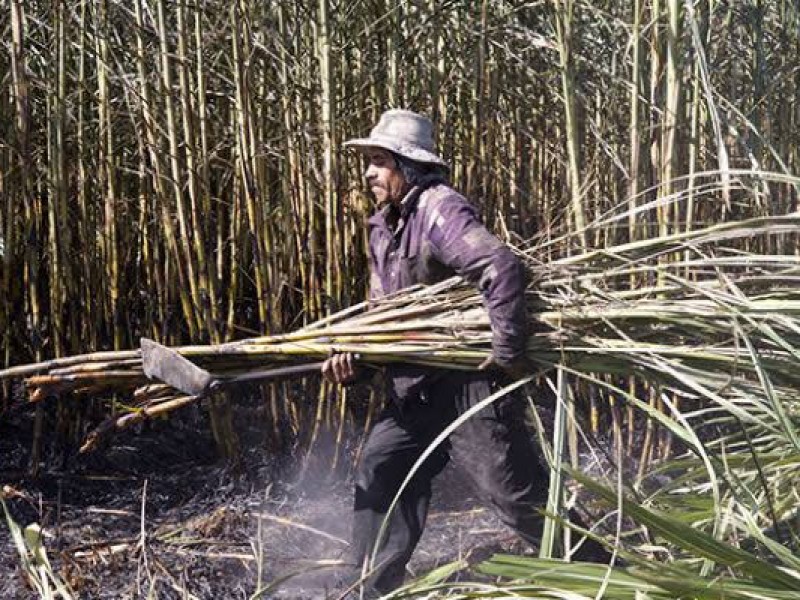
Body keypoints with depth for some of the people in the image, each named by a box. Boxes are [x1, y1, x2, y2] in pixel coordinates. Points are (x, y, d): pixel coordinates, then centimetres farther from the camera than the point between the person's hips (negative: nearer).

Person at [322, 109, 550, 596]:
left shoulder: (439, 208, -19)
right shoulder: (383, 228, 11)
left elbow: (503, 268, -32)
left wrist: (509, 352, -27)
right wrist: (353, 356, -3)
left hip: (468, 380, -9)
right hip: (414, 388, 9)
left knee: (517, 490, -2)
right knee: (380, 472, 11)